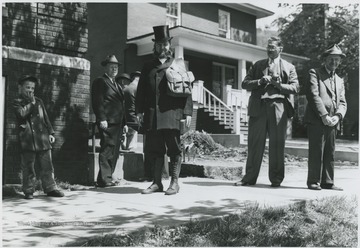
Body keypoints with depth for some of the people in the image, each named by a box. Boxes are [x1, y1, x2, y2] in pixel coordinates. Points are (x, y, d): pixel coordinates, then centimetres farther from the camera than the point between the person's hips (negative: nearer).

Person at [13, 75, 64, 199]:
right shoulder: (17, 102, 5)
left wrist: (50, 133, 11)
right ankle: (28, 191, 12)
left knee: (47, 166, 5)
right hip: (27, 140, -4)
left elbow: (46, 118, 18)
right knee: (28, 168, 2)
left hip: (43, 138, 4)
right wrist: (31, 103, -7)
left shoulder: (39, 101, 17)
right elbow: (22, 113, -16)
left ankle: (50, 188, 12)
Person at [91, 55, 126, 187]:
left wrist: (124, 123, 18)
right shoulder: (100, 82, 1)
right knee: (107, 149, -10)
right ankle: (104, 179, -8)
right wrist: (102, 119, -18)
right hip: (108, 122, -8)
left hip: (118, 123, 8)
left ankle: (107, 177, 14)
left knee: (114, 152, 8)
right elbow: (98, 102, -9)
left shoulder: (118, 85, 26)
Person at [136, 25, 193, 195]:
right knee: (154, 149, 6)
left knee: (174, 149, -1)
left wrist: (187, 112, -4)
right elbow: (141, 90, 15)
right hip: (152, 115, 3)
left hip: (171, 113, -3)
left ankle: (174, 183, 8)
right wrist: (139, 110, 4)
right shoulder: (148, 67, 17)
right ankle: (157, 183, 15)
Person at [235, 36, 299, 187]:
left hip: (278, 107, -1)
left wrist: (279, 85, -12)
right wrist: (260, 81, -6)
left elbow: (295, 87, 3)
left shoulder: (288, 67, 13)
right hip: (258, 107, 2)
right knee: (254, 143, 1)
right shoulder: (258, 65, 18)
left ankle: (276, 179, 9)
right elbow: (245, 84, 11)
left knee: (277, 144, 0)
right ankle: (249, 177, 8)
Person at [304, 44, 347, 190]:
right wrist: (324, 115, -15)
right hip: (317, 120, -6)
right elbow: (313, 95, -7)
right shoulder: (315, 73, 6)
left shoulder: (339, 81, 24)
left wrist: (337, 116, -6)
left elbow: (342, 103, 15)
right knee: (316, 152, -6)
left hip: (332, 123, 6)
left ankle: (327, 182, 12)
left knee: (329, 153, 6)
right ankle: (313, 182, 0)